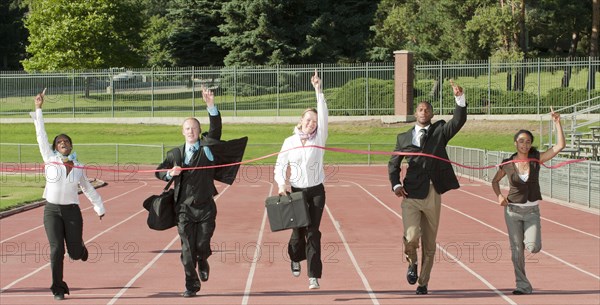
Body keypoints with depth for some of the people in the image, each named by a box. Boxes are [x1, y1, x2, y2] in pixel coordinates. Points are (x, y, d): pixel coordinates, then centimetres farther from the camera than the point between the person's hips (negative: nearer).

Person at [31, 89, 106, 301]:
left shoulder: (79, 168, 7)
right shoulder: (50, 160, 1)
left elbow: (88, 188, 19)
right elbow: (41, 135, -2)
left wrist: (99, 207, 20)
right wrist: (38, 109, -5)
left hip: (72, 211, 1)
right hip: (52, 210, -1)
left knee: (75, 253, 1)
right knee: (56, 249, -10)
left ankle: (80, 246, 40)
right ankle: (58, 289, 3)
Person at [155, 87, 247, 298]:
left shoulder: (208, 147, 3)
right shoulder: (175, 154, 7)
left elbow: (216, 130, -11)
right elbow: (159, 172, 15)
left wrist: (211, 107, -24)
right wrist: (170, 173, -8)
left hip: (205, 207, -1)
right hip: (184, 208, 1)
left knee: (202, 245, 0)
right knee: (187, 248, 0)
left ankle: (203, 262, 35)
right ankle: (191, 284, 10)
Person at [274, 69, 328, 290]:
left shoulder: (319, 138, 0)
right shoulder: (290, 142, 2)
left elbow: (323, 115, -12)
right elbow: (280, 166, 6)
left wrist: (318, 90, -20)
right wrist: (281, 184, -10)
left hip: (316, 191, -1)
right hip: (296, 191, 1)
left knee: (313, 232, -4)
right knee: (298, 230, 6)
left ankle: (314, 276, -3)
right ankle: (296, 258, 39)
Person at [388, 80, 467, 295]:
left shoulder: (440, 131, 8)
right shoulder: (404, 138, 9)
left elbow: (459, 121, -8)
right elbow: (393, 164, 14)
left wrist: (460, 98, -22)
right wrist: (396, 185, -2)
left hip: (433, 195, 1)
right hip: (411, 195, -1)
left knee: (429, 243, 8)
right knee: (411, 238, -17)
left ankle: (423, 283, 22)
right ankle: (412, 264, 15)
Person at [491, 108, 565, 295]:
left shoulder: (536, 159, -4)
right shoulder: (507, 164, -4)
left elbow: (560, 146, -13)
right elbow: (495, 181, 13)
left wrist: (557, 123, -19)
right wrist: (499, 196, -6)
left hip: (532, 211, 0)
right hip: (513, 210, 0)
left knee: (533, 248, -14)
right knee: (516, 250, 0)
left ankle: (528, 239, 23)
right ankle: (523, 285, 14)